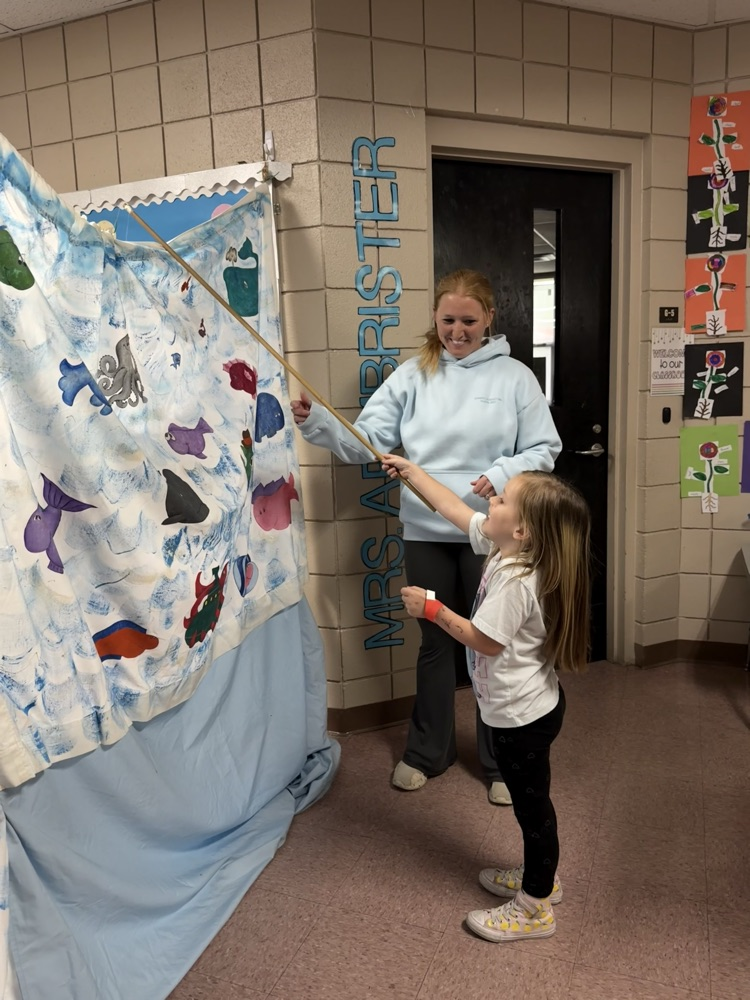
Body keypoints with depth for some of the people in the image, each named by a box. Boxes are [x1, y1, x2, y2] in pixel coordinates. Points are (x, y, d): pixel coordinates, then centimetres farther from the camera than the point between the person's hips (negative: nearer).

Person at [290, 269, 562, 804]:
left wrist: (502, 475, -18)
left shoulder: (515, 377, -2)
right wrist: (316, 421, -22)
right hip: (426, 532, 2)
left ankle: (501, 761, 31)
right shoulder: (413, 374, 1)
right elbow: (366, 440, -6)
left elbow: (544, 450, -1)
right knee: (436, 643, 16)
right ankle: (428, 751, 36)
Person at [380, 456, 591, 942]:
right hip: (528, 706, 9)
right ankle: (541, 878, 45)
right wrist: (413, 471, 12)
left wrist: (431, 609, -16)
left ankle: (536, 908, 28)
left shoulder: (516, 582, -30)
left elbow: (484, 641, -24)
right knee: (531, 800, 25)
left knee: (532, 803, 9)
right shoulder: (503, 547, -4)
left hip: (522, 715, -9)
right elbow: (455, 509, 6)